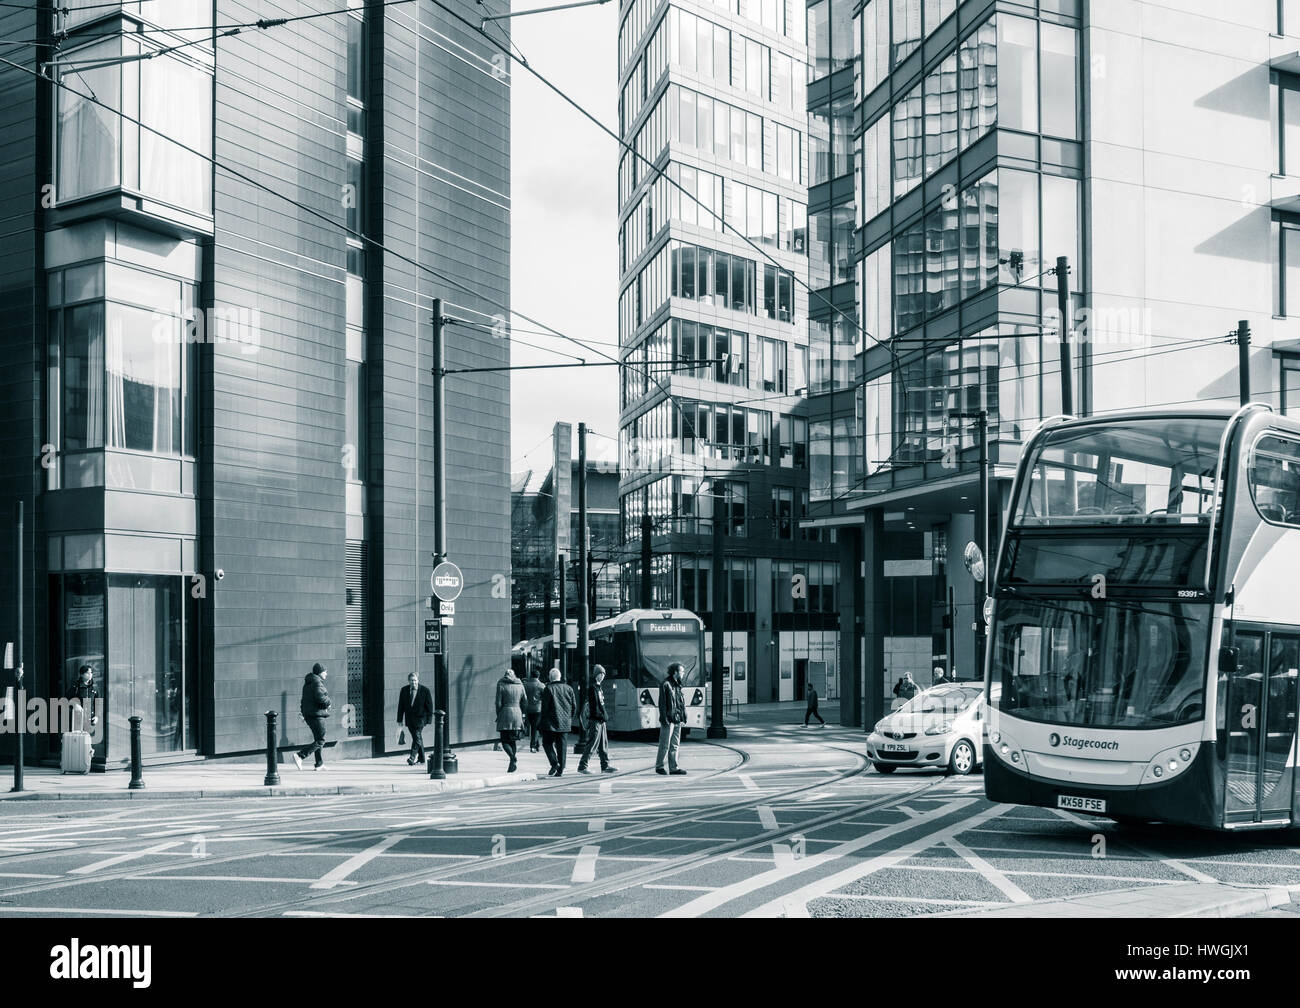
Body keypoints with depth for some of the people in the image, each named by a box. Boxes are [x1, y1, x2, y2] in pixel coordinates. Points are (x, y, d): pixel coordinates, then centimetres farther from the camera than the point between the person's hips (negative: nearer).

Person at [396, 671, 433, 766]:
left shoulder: (425, 690, -4)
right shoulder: (404, 690, 5)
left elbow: (429, 705, -2)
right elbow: (401, 705, 7)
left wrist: (429, 718, -7)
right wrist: (400, 719, 4)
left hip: (420, 718, -4)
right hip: (409, 718, 4)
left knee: (417, 737, -15)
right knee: (417, 738, 10)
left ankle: (412, 757, -20)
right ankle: (421, 759, 18)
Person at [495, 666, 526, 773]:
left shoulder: (501, 685, -2)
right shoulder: (520, 685, 8)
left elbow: (498, 703, -7)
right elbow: (524, 702, 9)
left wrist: (498, 716, 4)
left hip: (505, 713, -4)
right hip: (517, 713, 4)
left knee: (505, 741, 1)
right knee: (514, 740, 11)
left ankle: (513, 757, -24)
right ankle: (512, 765, 7)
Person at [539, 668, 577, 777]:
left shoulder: (548, 689, -7)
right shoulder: (568, 688, 8)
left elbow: (545, 707, -8)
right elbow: (574, 706, 10)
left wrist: (543, 722, -2)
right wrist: (570, 718, 19)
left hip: (551, 723, -5)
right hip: (564, 723, 5)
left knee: (547, 743, 7)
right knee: (561, 745, 7)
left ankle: (554, 763, -12)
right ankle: (560, 770, 6)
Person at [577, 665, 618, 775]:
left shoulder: (598, 687, 17)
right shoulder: (592, 688, -13)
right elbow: (594, 704, -19)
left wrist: (604, 716, 16)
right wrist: (602, 716, -20)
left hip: (601, 720, 10)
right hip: (595, 720, -10)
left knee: (604, 744, 11)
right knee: (592, 744, -7)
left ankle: (605, 766, 15)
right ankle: (582, 766, -2)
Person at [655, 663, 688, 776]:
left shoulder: (678, 685, 15)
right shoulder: (666, 684, -10)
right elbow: (662, 703, -13)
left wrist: (683, 717, 14)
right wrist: (664, 719, -17)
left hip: (677, 720, 8)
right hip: (668, 720, -8)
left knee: (675, 745, 9)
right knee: (665, 745, -2)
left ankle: (674, 768, 12)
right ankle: (659, 766, 9)